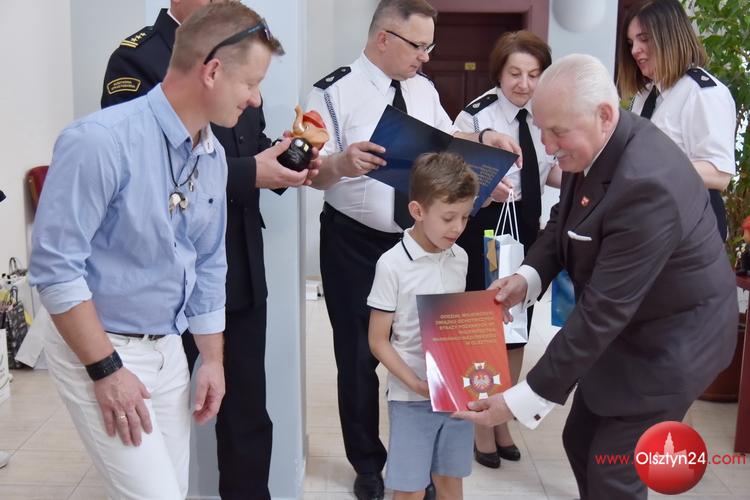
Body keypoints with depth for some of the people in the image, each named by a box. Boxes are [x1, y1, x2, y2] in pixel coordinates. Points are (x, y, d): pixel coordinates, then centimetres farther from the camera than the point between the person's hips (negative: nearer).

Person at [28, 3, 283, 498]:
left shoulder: (214, 157, 4)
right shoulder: (101, 141, -21)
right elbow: (55, 267, -20)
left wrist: (213, 359, 12)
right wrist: (106, 370, -17)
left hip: (167, 348, 7)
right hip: (97, 349, -7)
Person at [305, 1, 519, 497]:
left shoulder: (423, 88, 4)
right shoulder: (335, 92, -14)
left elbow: (445, 138, 18)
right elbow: (314, 172, -19)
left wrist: (483, 137, -1)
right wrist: (341, 163, -40)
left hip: (417, 240, 5)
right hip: (355, 244, -4)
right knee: (359, 356, 9)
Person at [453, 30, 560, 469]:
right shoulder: (475, 116, -13)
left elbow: (551, 170, 13)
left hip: (527, 231, 5)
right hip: (483, 230, -5)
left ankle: (503, 420, 36)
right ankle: (481, 424, 27)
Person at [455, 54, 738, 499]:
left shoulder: (645, 185, -35)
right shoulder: (596, 143, -8)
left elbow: (603, 311, -33)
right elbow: (564, 219, 9)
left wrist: (525, 398, -29)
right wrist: (529, 275, -12)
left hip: (666, 342, -8)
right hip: (622, 326, 9)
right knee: (580, 443, 18)